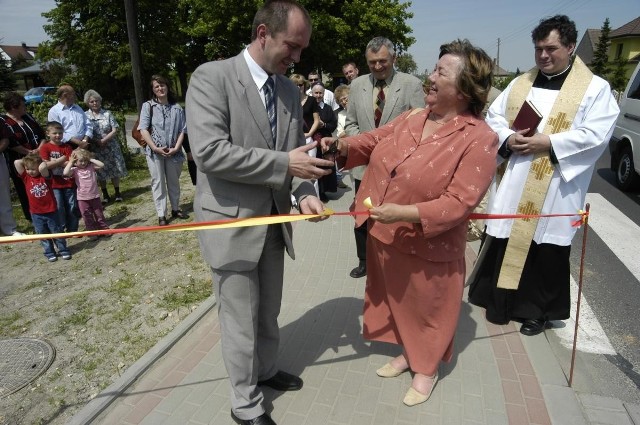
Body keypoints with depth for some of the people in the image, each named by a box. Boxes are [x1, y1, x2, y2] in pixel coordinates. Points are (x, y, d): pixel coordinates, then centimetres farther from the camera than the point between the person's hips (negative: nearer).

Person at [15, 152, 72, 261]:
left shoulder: (45, 176, -8)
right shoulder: (26, 177, -1)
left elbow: (42, 167, -31)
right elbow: (17, 162, -11)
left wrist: (42, 162, -11)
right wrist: (26, 161, 2)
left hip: (51, 211, -3)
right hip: (36, 214, 3)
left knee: (57, 232, 10)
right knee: (43, 235, 11)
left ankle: (63, 250, 20)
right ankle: (49, 253, 22)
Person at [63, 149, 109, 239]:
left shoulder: (91, 167, 0)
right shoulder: (74, 170, -4)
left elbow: (101, 165, -14)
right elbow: (65, 173, -23)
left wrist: (91, 159, -9)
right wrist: (70, 162, -14)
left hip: (95, 196, 1)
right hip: (82, 198, -1)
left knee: (99, 214, 13)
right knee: (87, 217, 7)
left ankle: (105, 229, 25)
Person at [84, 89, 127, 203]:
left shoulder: (107, 113, 0)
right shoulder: (85, 116, -1)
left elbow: (115, 130, -5)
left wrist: (104, 140, -15)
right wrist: (96, 141, -17)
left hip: (111, 146, 0)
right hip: (95, 149, 0)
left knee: (115, 170, 7)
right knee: (100, 172, 9)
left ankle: (117, 193, 22)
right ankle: (105, 195, 23)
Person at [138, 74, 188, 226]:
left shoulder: (177, 108, 4)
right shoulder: (148, 106, 0)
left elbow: (182, 130, 3)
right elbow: (143, 129, -6)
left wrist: (176, 148, -9)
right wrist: (155, 147, -15)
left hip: (173, 152, 2)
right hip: (154, 151, -2)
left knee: (174, 181, 13)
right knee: (158, 182, 3)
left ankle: (175, 209, 28)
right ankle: (161, 215, 8)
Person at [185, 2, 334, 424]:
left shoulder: (291, 90, 7)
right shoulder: (211, 76, -12)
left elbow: (294, 152, 9)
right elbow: (209, 152, -23)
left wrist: (304, 192, -11)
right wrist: (284, 164, -24)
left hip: (274, 221, 6)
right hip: (231, 223, -6)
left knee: (268, 313, 22)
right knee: (241, 322, 9)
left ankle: (266, 370, 48)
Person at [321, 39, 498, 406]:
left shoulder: (480, 139, -19)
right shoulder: (412, 118, 2)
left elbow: (459, 202, -25)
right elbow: (374, 141, 12)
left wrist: (404, 213, -32)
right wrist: (343, 145, -8)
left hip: (428, 247, -6)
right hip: (386, 237, 7)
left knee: (428, 308, 16)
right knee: (397, 301, 24)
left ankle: (427, 368, 43)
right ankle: (407, 353, 50)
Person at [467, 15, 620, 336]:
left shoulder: (595, 88, 1)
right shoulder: (520, 83, 13)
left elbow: (596, 135, -9)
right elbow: (494, 116, 10)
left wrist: (548, 143, -18)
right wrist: (507, 139, -10)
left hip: (555, 190, -3)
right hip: (513, 183, 4)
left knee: (546, 252, 5)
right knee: (503, 242, 8)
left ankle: (539, 310, 23)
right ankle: (499, 300, 25)